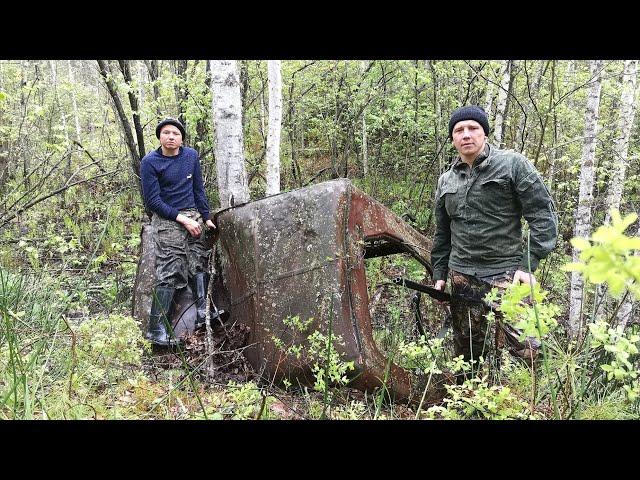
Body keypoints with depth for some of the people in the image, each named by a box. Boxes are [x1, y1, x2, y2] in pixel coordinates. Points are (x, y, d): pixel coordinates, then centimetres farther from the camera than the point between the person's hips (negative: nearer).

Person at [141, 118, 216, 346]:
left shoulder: (191, 155, 8)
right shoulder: (150, 162, -7)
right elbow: (152, 200, -9)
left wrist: (206, 217, 13)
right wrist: (182, 219, -13)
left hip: (194, 216, 6)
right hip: (167, 221, -5)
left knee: (199, 265, 2)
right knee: (169, 272, -12)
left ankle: (203, 315, 11)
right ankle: (156, 329, -11)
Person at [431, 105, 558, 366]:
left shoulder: (512, 164, -3)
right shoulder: (446, 181, 13)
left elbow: (543, 215, -6)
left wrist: (528, 265, -12)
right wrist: (439, 274, 19)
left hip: (506, 274, -5)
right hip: (461, 276, 5)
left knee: (523, 349, -14)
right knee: (466, 351, 12)